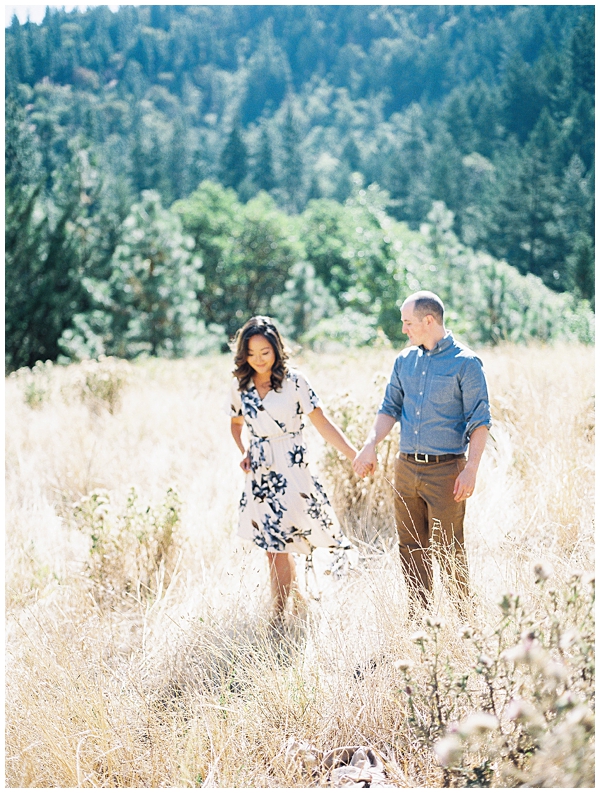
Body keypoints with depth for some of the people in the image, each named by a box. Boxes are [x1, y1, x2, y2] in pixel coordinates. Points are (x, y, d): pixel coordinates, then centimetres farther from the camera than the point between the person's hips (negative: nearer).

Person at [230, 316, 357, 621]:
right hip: (259, 473, 5)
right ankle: (297, 599, 30)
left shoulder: (293, 381, -9)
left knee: (278, 549, -7)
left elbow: (322, 424, -9)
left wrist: (354, 454, -18)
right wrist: (243, 452, 6)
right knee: (274, 546, 10)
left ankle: (277, 620, 1)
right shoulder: (239, 385, 6)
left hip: (290, 471, -5)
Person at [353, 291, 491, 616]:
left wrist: (471, 468, -16)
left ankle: (464, 617, 9)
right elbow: (390, 407, 14)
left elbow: (480, 421, -9)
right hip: (406, 468, 6)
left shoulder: (466, 363, -8)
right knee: (411, 548, 11)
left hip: (445, 470, -6)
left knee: (448, 550, -4)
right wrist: (370, 444, -2)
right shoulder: (405, 360, 10)